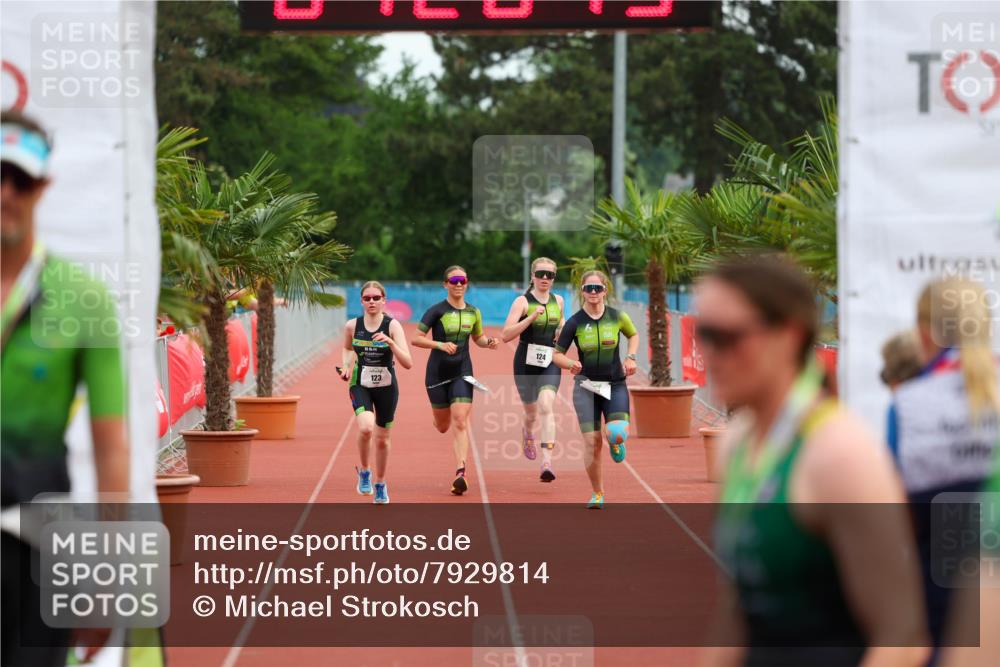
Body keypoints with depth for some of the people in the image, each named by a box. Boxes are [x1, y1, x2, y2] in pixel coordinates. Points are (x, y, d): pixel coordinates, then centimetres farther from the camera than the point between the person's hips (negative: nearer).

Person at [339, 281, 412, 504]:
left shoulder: (392, 326, -11)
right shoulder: (352, 326, -5)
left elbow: (408, 363, -18)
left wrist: (390, 342, -31)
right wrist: (346, 366, -1)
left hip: (386, 387, 0)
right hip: (360, 385, 0)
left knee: (382, 439, 11)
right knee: (366, 428, -27)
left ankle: (380, 484, 35)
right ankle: (364, 472, -2)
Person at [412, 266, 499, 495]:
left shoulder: (473, 312, 4)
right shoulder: (437, 311, -8)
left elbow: (478, 337, 21)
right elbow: (416, 339, -12)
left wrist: (489, 342, -1)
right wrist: (440, 345, -25)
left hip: (462, 373, 1)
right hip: (438, 373, -1)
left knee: (460, 421, -14)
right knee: (443, 426, 10)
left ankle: (461, 472, -17)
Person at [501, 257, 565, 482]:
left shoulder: (558, 301, 7)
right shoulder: (523, 302, -8)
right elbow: (505, 335, -17)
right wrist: (532, 317, -26)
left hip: (550, 363, 1)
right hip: (526, 362, -1)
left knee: (546, 406, -22)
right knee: (532, 413, 14)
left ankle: (547, 462, -29)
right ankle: (527, 433, 53)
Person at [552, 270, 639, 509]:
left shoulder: (617, 317, -2)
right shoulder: (574, 322, -5)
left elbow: (633, 335, 19)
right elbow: (557, 354, 1)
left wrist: (631, 357, 2)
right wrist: (570, 364, -20)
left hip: (615, 384, 0)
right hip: (586, 385, 0)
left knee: (619, 433, -22)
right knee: (592, 443, -7)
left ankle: (615, 443, 19)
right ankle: (597, 495, 10)